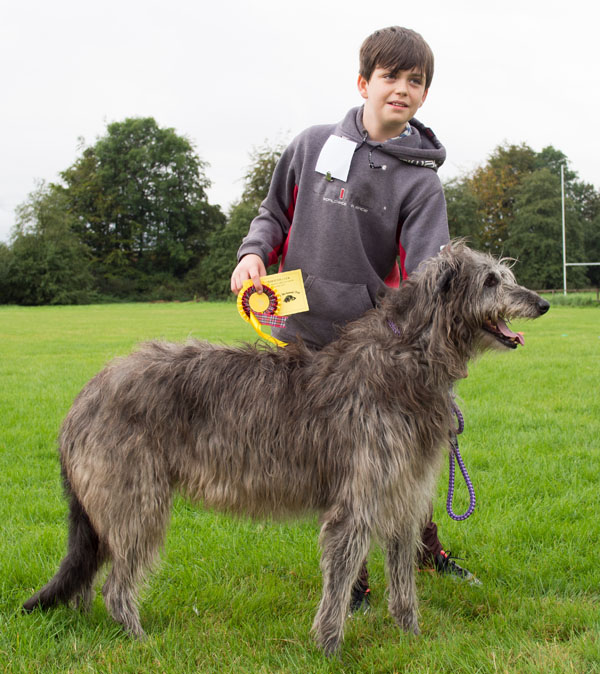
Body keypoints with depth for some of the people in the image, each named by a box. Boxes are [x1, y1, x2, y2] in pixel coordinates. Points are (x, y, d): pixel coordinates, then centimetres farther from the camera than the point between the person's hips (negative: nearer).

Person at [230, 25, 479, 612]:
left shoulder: (420, 181, -4)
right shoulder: (313, 144, 4)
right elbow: (275, 213, 16)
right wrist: (253, 251, -5)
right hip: (301, 339, 1)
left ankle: (426, 550, 37)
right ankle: (349, 580, 27)